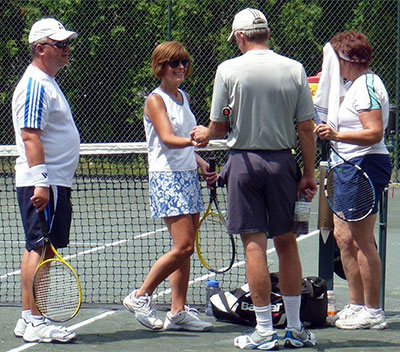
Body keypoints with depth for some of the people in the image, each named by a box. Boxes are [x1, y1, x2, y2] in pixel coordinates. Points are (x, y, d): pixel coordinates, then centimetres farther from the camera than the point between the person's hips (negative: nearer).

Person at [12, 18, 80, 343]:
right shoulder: (35, 85, -13)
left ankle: (28, 320, 15)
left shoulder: (47, 83, 20)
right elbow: (30, 136, -21)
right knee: (40, 248, -11)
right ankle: (34, 321, -11)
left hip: (52, 182, 11)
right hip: (43, 182, -11)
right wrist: (40, 182, -26)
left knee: (39, 249, 11)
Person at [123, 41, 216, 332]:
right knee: (183, 246, -15)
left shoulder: (184, 98, 16)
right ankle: (141, 297, -2)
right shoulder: (155, 100, -8)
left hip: (189, 177, 8)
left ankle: (178, 312, 7)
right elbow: (167, 139, -23)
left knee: (185, 248, 5)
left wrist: (202, 164, 12)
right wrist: (192, 140, -41)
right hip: (166, 177, -8)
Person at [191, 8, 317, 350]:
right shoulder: (294, 69, 1)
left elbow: (220, 126, 2)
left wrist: (204, 134, 24)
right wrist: (309, 175, 7)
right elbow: (306, 129, 0)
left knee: (255, 245, -1)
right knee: (287, 243, 10)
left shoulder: (229, 69, -4)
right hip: (283, 160, 2)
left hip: (244, 160, -2)